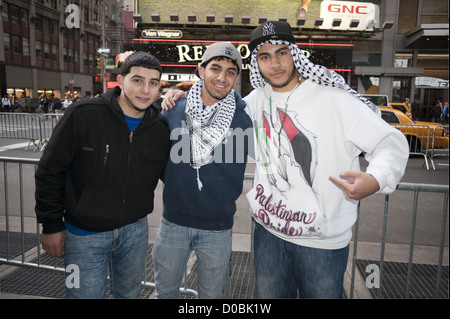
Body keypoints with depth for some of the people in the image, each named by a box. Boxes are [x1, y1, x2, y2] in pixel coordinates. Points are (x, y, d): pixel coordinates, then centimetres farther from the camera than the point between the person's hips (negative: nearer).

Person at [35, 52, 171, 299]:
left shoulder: (160, 128, -5)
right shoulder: (83, 115, -17)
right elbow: (50, 171, -9)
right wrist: (52, 225, -6)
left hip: (135, 229, 4)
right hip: (85, 234, -3)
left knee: (129, 293, 22)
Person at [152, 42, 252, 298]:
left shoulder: (241, 120, -7)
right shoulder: (174, 110, -4)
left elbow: (234, 177, 2)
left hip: (218, 229, -1)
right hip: (173, 222, 1)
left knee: (212, 294, 19)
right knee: (165, 292, 20)